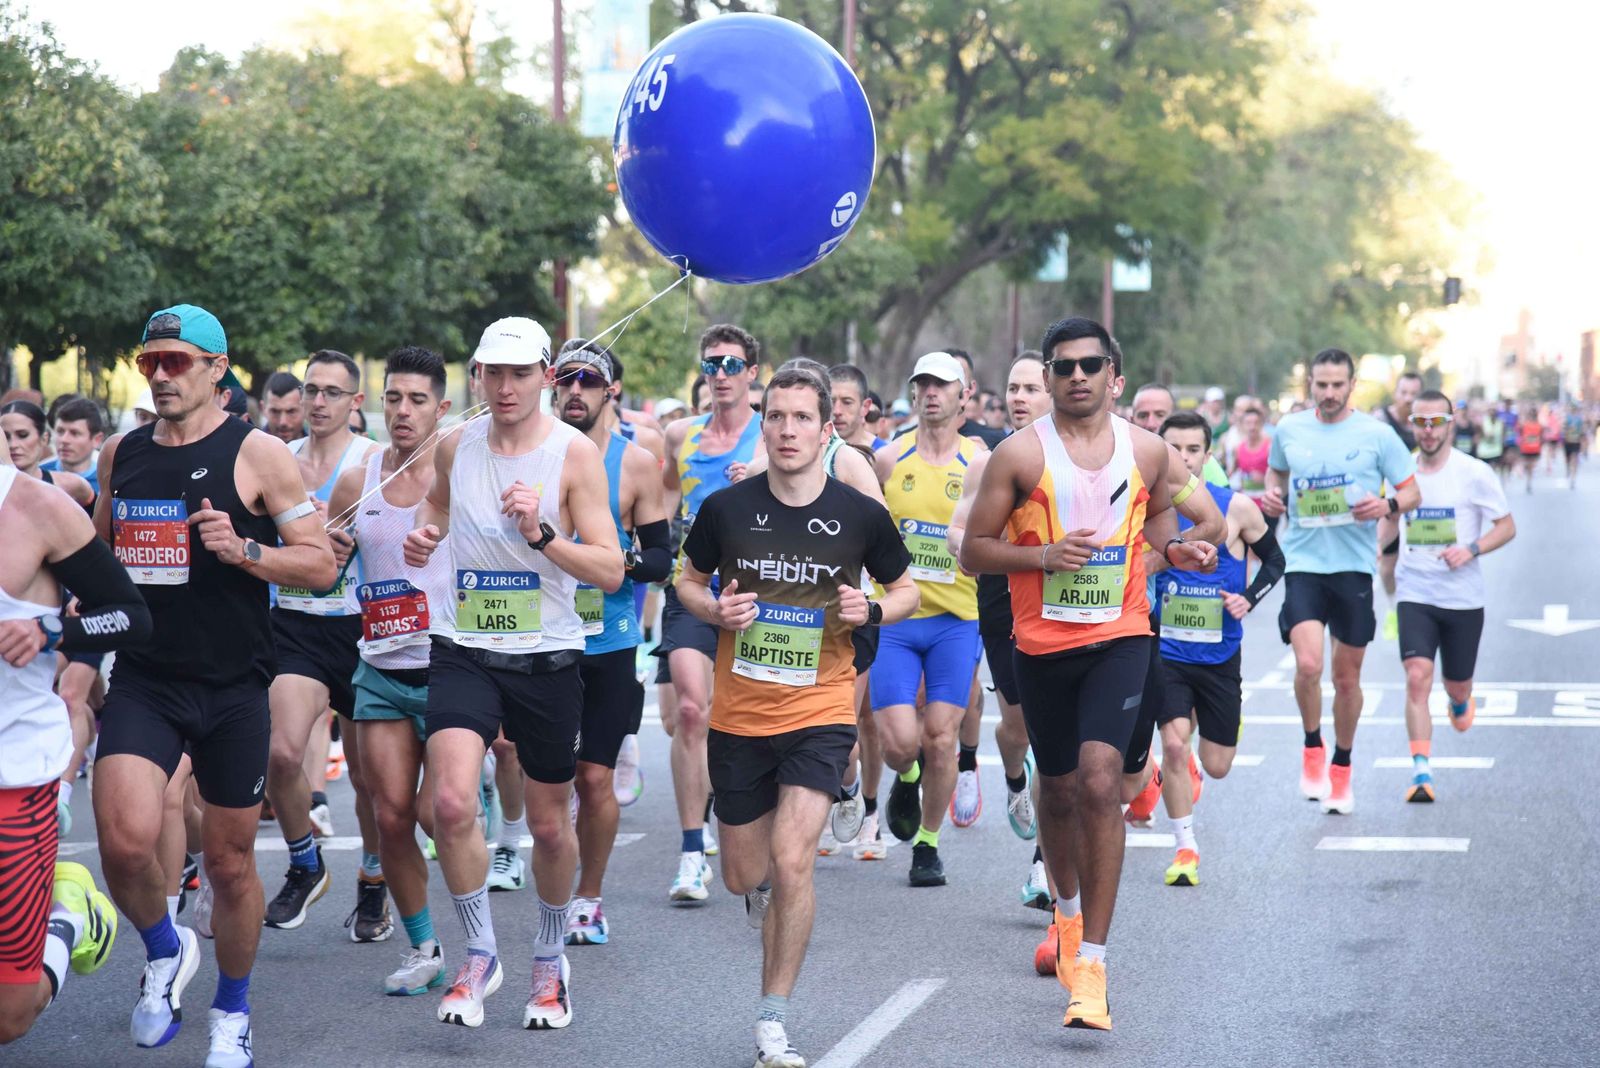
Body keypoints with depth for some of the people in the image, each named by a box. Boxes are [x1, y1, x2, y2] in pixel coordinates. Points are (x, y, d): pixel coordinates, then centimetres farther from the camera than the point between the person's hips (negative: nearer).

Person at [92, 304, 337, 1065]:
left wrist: (243, 550, -22)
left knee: (230, 863, 7)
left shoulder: (257, 453, -4)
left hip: (233, 689, -2)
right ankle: (164, 952, 12)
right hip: (143, 682, 2)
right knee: (124, 841, -18)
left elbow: (321, 565, -7)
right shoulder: (120, 454, 9)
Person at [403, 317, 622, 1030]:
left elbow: (610, 571, -13)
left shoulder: (575, 454, -8)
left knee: (550, 825, 10)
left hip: (546, 657, -1)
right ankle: (480, 955, 1)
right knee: (451, 802, -19)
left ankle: (550, 960, 34)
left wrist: (541, 534, -27)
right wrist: (426, 531, 5)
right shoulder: (455, 447, 2)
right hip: (463, 649, 2)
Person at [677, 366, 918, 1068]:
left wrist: (872, 610, -12)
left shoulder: (861, 515, -5)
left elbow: (905, 591, 10)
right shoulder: (725, 508, -5)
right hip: (739, 716, 2)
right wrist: (715, 609, -11)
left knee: (791, 860, -18)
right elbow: (689, 580, 11)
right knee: (743, 876, 11)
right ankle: (766, 886, 51)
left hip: (820, 714, -2)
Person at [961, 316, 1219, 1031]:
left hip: (1120, 636, -1)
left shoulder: (1146, 450, 2)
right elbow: (973, 550, -3)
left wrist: (1174, 546, 2)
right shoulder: (1020, 454, -5)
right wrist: (1044, 555, -18)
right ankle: (1068, 912, 45)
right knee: (1058, 788, 15)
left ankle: (1091, 962, -16)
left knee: (1099, 779, -18)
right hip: (1043, 643, 1)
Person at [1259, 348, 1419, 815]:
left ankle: (1341, 768, 28)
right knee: (1307, 664, -19)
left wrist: (1388, 505, -17)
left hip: (1354, 566, 0)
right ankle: (1312, 748, 7)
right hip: (1303, 562, 0)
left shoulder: (1376, 434, -2)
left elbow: (1412, 492, 4)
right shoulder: (1288, 430, 5)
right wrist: (1272, 495, 2)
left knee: (1347, 678, 8)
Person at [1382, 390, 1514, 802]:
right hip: (1415, 595, 1)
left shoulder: (1474, 473, -8)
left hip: (1463, 598, -1)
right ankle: (1421, 773, -16)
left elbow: (1507, 526, -3)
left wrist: (1471, 550, -18)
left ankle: (1459, 701, 52)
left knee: (1457, 683, 12)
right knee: (1417, 677, -17)